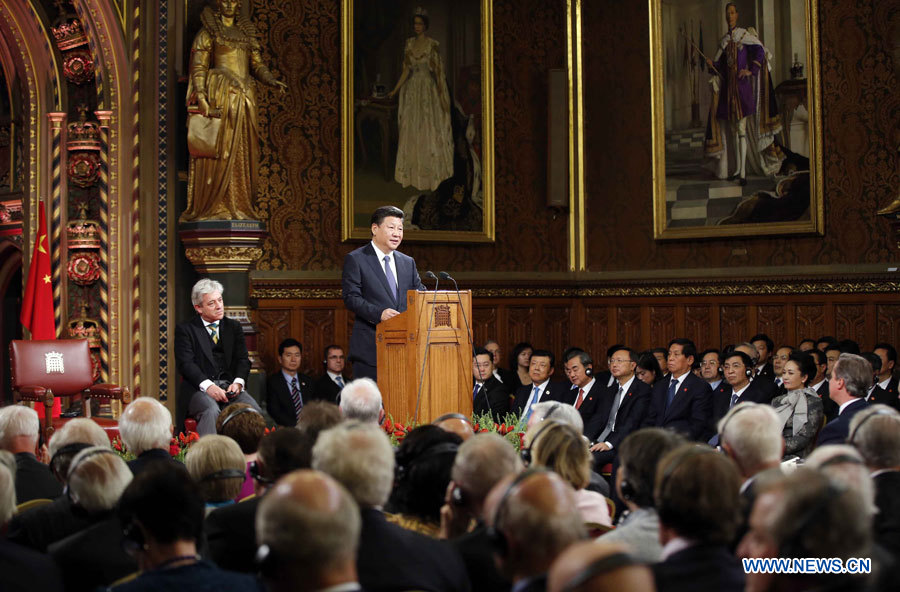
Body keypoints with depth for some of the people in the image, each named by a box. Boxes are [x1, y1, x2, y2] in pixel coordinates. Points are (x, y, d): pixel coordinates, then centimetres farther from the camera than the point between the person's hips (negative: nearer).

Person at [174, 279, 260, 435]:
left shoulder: (233, 327, 19)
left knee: (253, 409, -27)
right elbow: (186, 363, -5)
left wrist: (238, 382, -11)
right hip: (199, 388, -3)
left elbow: (243, 359, 12)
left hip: (230, 387, 3)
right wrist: (208, 386, -22)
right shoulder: (185, 329, 6)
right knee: (212, 410, -37)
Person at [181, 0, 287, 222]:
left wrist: (273, 81, -4)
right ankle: (211, 207, -9)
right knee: (218, 149, -9)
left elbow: (257, 65, 16)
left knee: (242, 153, 2)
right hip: (219, 95, -5)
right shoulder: (208, 32, 4)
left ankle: (238, 207, 3)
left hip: (244, 98, 5)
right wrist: (201, 98, -15)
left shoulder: (246, 33, 19)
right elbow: (198, 68, -3)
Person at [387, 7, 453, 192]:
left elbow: (439, 72, -7)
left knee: (429, 132, 0)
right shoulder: (409, 44, 6)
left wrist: (442, 97, -9)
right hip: (411, 91, 5)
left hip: (428, 91, -4)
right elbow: (406, 70, 10)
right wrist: (395, 90, 5)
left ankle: (431, 172, 9)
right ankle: (413, 172, 15)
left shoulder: (433, 45, -8)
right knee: (410, 132, 6)